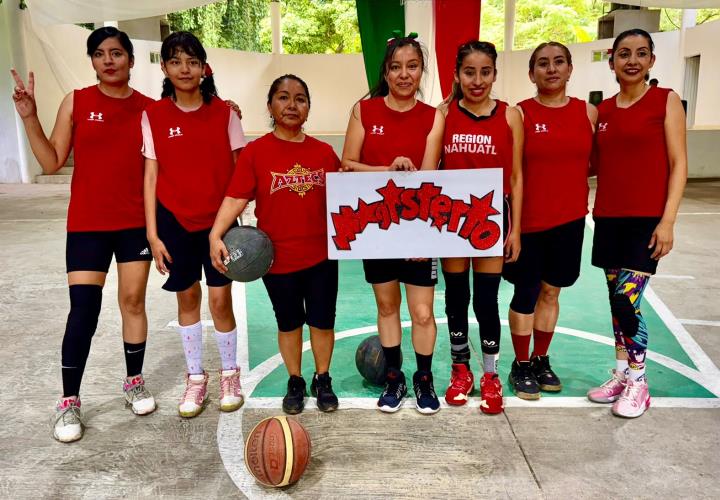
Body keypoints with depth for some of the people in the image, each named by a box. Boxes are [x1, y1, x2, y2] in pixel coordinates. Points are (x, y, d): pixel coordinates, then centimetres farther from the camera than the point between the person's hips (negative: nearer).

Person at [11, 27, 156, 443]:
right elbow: (52, 162, 0)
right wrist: (30, 117, -10)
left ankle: (135, 382, 26)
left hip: (136, 222, 1)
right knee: (83, 310, -4)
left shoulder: (148, 108, 3)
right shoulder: (76, 102, 0)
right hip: (87, 224, -1)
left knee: (133, 301, 9)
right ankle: (70, 402, 10)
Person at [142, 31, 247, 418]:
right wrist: (153, 233, -3)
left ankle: (230, 375, 23)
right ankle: (195, 378, 28)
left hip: (219, 219, -1)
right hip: (175, 220, 1)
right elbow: (151, 176, 0)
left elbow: (239, 171, 1)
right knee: (187, 297, 11)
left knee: (220, 299, 0)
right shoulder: (154, 115, 0)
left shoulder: (224, 113, -2)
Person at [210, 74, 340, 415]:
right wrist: (216, 235, -25)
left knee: (323, 320, 11)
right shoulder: (256, 152, -6)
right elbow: (236, 197, -13)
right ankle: (295, 382, 34)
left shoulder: (324, 152, 3)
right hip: (277, 257, -2)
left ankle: (322, 380, 33)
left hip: (321, 255, 2)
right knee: (288, 323, 14)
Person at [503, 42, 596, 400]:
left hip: (570, 219, 4)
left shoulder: (588, 112, 5)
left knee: (551, 291, 14)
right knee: (526, 293, 5)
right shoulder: (519, 113, -5)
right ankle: (521, 366, 22)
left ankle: (541, 361, 31)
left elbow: (594, 162, 15)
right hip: (528, 221, -3)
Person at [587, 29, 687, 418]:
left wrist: (667, 219, -14)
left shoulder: (666, 100, -2)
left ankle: (638, 384, 9)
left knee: (627, 299, -9)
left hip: (647, 217, -5)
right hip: (608, 217, 5)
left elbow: (678, 164, -7)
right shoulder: (602, 110, 11)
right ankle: (621, 375, 24)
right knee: (616, 299, 10)